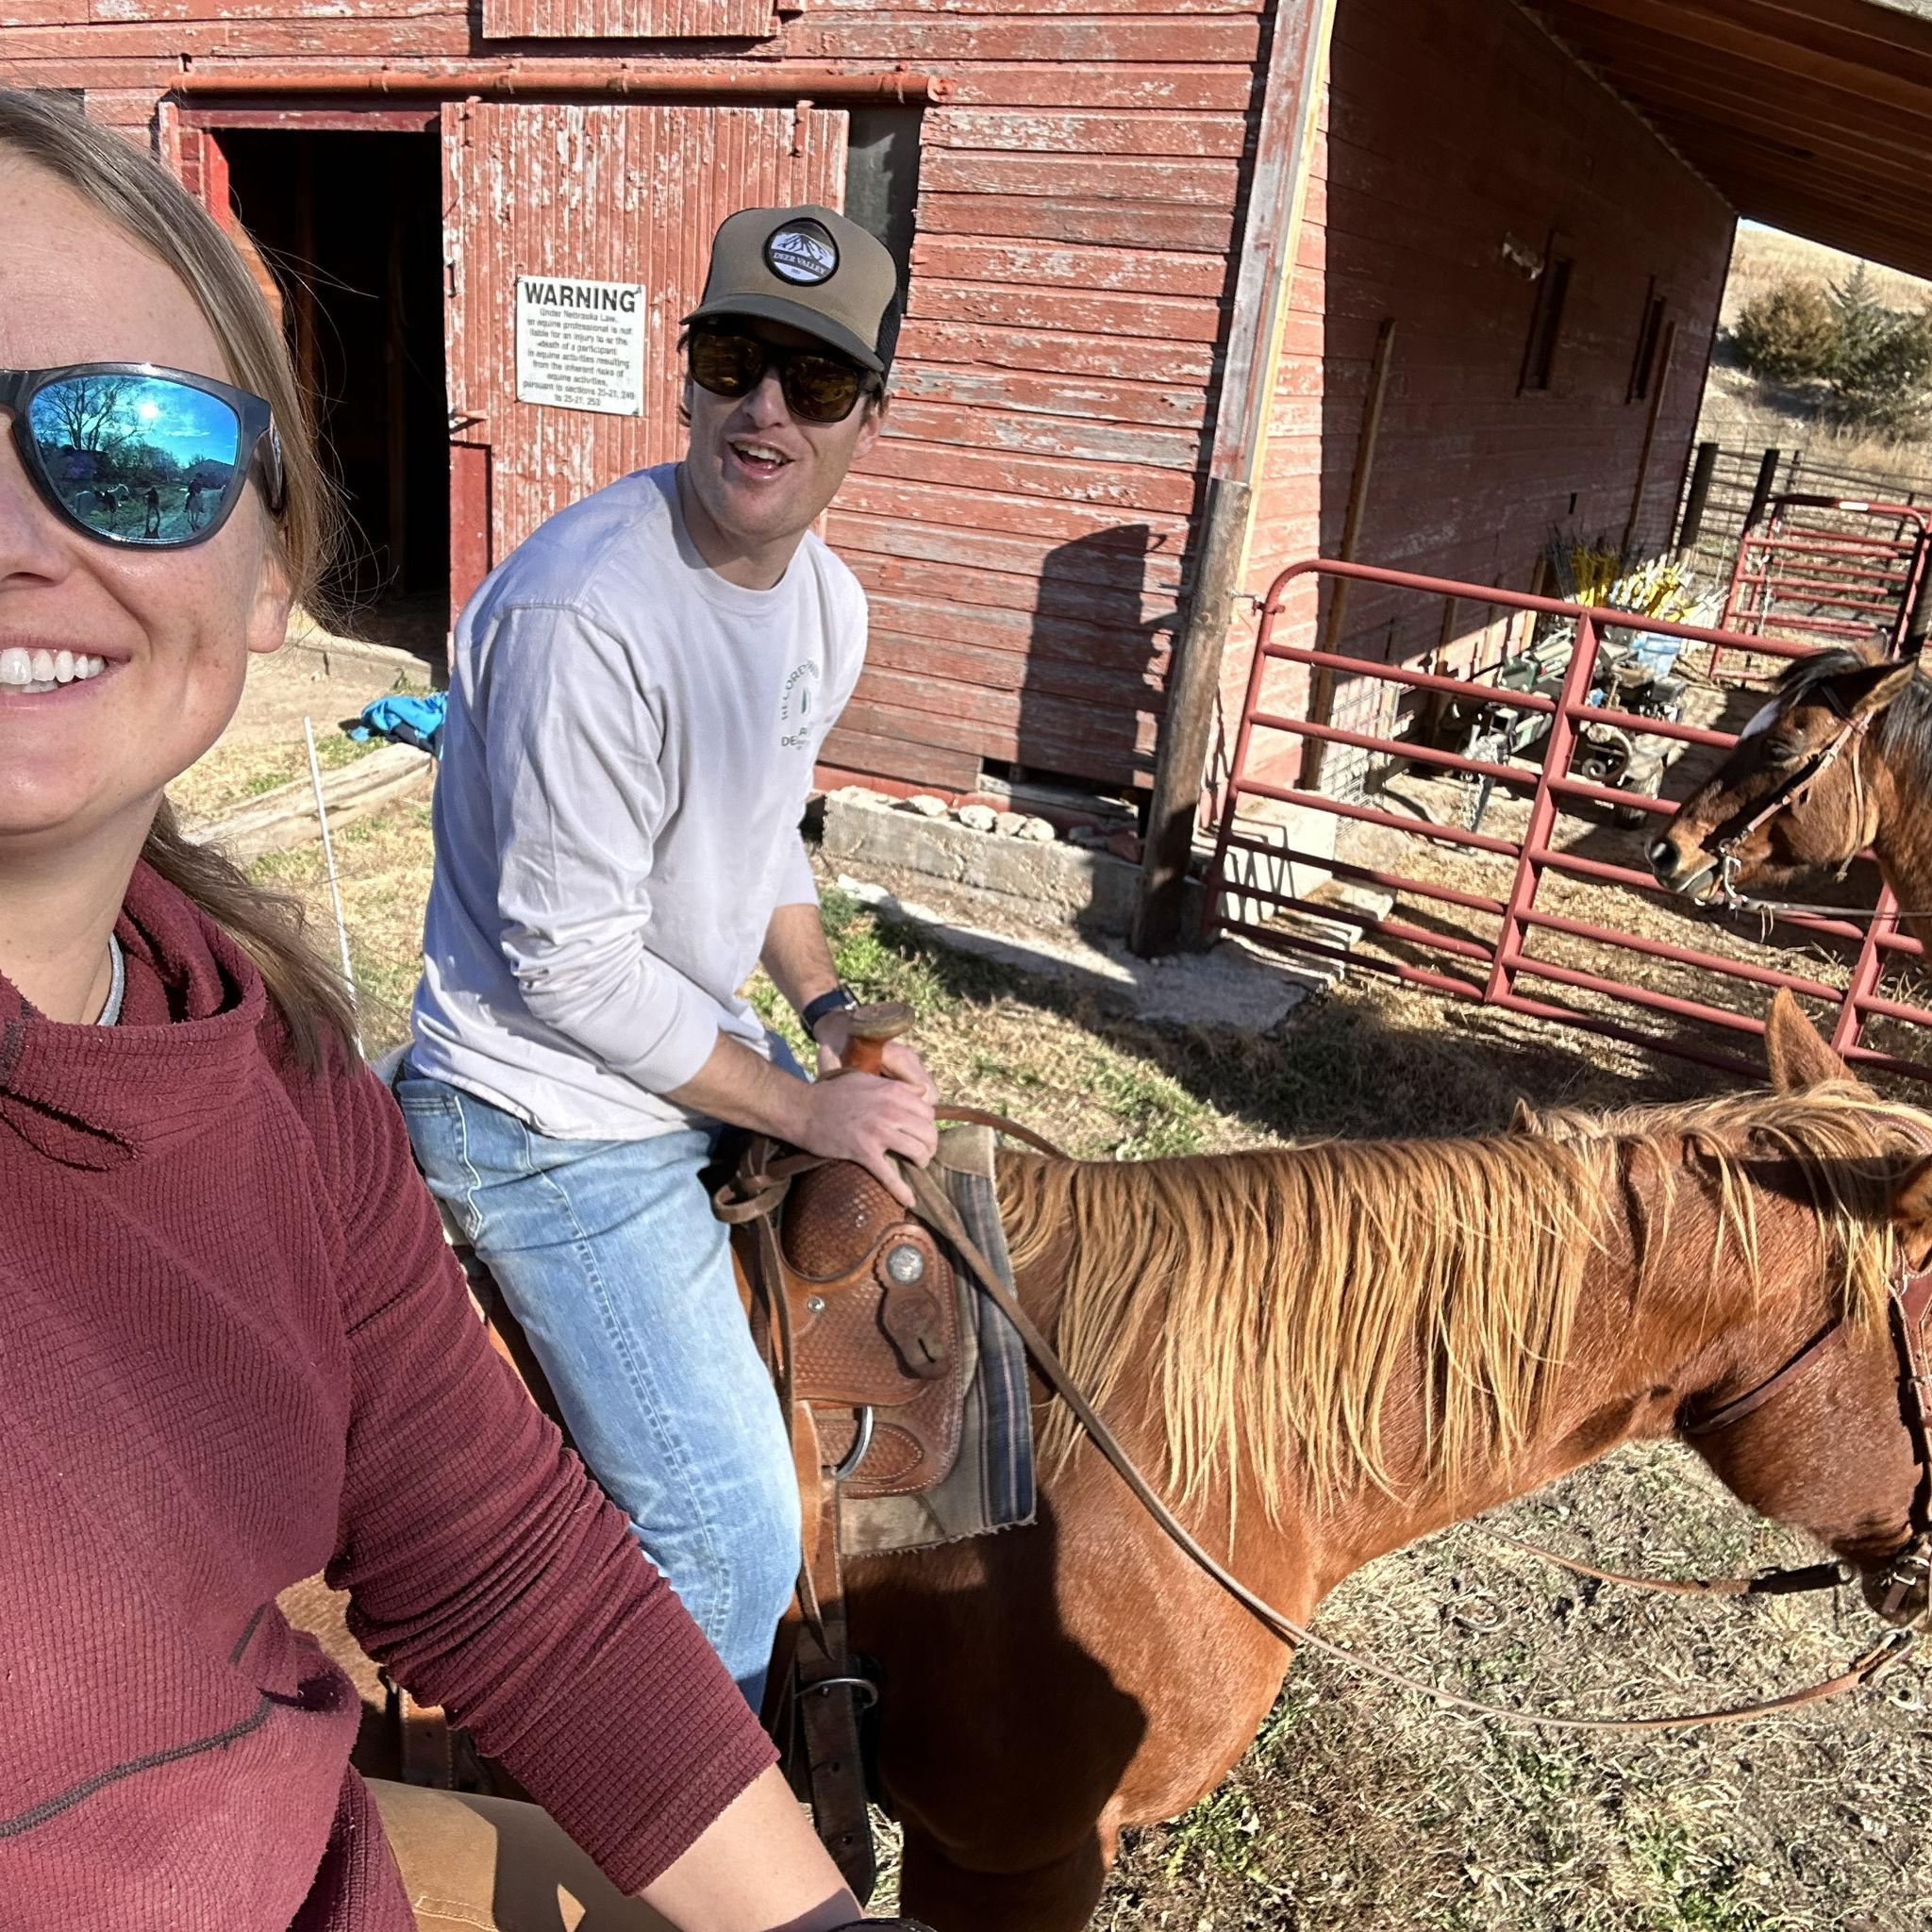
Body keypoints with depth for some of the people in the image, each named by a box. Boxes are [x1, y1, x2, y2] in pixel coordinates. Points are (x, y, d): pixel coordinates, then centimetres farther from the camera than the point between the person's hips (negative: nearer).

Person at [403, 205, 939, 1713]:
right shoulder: (581, 614, -28)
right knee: (733, 1544, -7)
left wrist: (834, 1013, 1)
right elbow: (574, 968, -25)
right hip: (555, 1124, -9)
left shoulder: (830, 601, 1)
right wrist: (808, 1110, -16)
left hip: (695, 1053, 9)